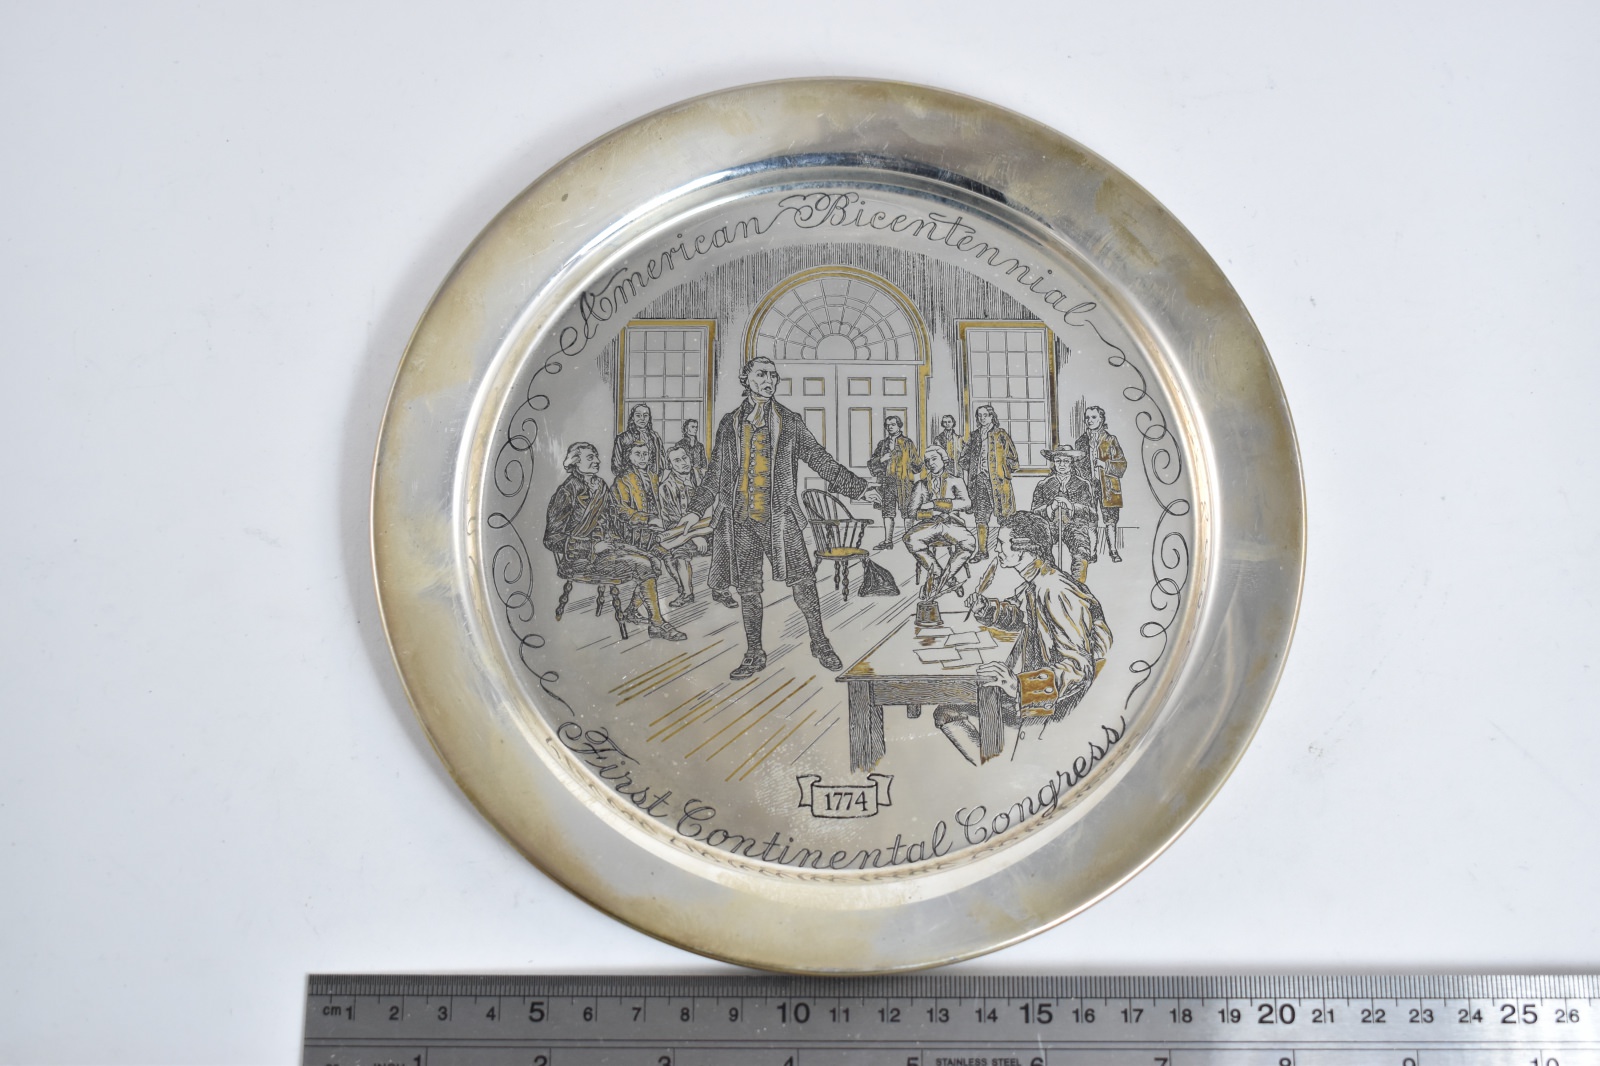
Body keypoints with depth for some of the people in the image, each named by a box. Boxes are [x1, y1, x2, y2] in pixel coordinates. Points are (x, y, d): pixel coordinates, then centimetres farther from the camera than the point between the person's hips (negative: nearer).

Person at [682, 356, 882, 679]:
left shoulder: (790, 422, 6)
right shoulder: (729, 423, 11)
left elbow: (821, 460, 6)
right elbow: (715, 474, 18)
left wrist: (860, 489, 1)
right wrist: (695, 511, 16)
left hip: (780, 517, -1)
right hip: (741, 519, 2)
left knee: (802, 580, -7)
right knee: (748, 588, 5)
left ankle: (819, 643, 9)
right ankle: (754, 655, 16)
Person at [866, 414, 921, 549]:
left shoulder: (907, 444, 5)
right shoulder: (882, 444, 15)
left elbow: (917, 465, 8)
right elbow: (870, 463, 13)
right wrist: (881, 459, -3)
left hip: (903, 482, -3)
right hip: (888, 482, 4)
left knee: (907, 512, -2)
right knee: (888, 512, 1)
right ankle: (888, 541, 4)